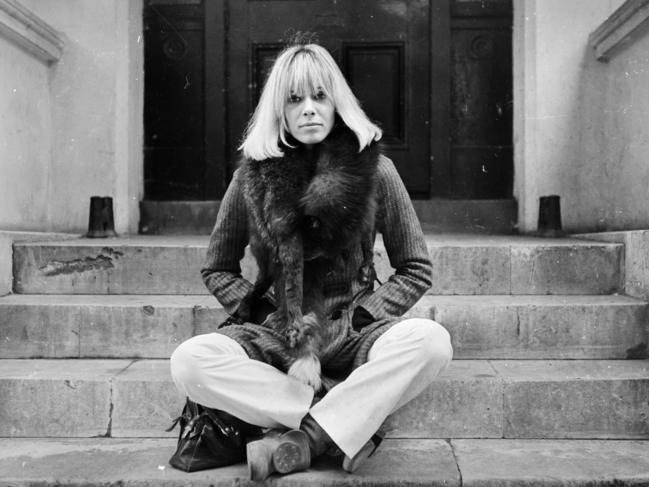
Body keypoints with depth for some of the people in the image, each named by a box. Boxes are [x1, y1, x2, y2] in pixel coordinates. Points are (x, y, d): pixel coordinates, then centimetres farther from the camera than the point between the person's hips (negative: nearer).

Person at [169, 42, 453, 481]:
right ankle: (347, 419, -20)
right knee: (190, 361, -27)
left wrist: (355, 319, -10)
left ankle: (305, 437, -22)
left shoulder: (374, 170, -2)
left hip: (350, 336, 0)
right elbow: (218, 270, 9)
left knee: (431, 341, -31)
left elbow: (417, 270, 3)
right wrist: (271, 316, -7)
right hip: (275, 339, 1)